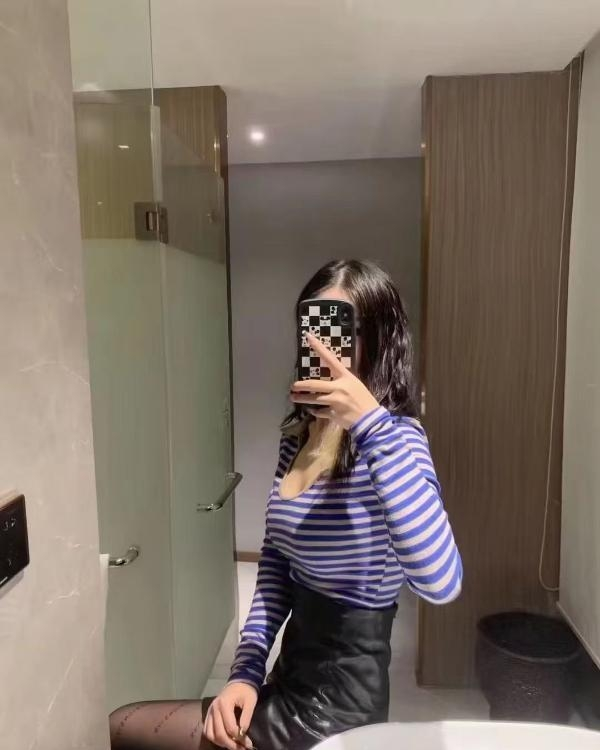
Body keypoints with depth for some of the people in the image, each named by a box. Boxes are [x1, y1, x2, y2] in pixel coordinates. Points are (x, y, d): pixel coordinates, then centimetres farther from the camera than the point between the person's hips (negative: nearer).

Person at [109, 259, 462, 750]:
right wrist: (247, 669, -3)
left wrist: (372, 422, -42)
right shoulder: (298, 434, 0)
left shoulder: (392, 439, -23)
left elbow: (441, 584, -39)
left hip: (334, 706, -6)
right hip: (293, 680, 7)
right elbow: (277, 560, 7)